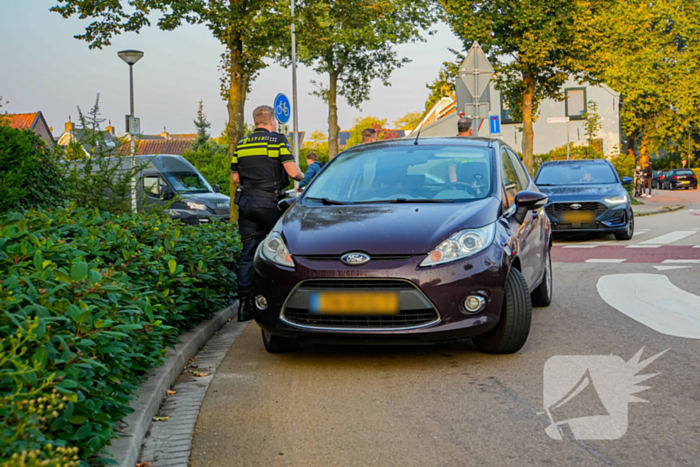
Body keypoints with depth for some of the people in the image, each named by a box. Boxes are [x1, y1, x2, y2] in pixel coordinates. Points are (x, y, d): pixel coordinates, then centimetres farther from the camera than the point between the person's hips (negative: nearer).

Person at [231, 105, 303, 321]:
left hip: (245, 202, 5)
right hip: (268, 202, -5)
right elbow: (292, 172, -10)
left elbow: (235, 177, 16)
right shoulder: (278, 140, -2)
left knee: (248, 253, 5)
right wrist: (301, 176, 12)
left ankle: (244, 303, 2)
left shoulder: (241, 144, 13)